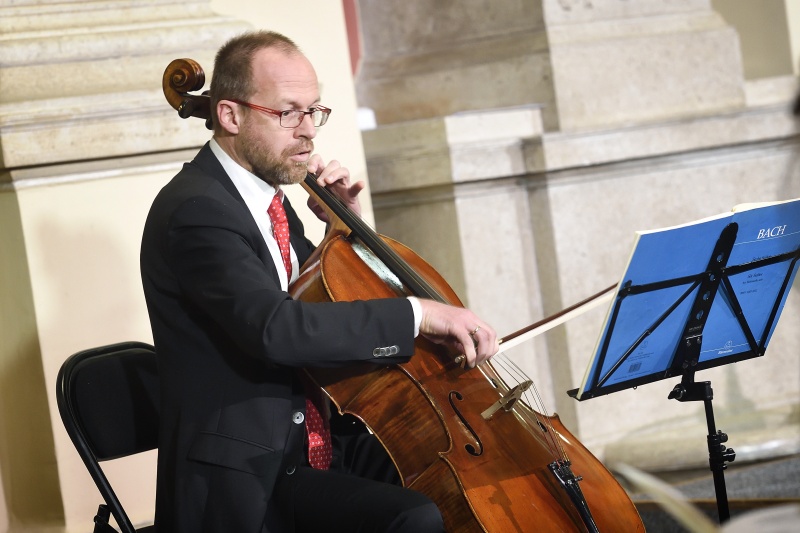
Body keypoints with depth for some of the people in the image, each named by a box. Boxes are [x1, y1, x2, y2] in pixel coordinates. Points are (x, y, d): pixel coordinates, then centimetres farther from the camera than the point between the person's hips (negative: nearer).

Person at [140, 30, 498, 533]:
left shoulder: (263, 196, 13)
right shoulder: (195, 209, -16)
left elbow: (323, 302, 25)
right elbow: (275, 328, -32)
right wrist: (417, 313, -29)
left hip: (315, 444, 10)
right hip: (247, 480, -9)